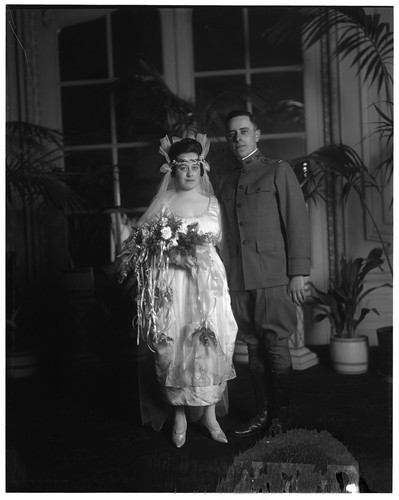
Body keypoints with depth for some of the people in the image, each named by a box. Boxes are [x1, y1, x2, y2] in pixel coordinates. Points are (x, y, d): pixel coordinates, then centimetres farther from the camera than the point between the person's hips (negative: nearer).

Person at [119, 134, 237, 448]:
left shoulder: (212, 202, 10)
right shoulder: (163, 202, 3)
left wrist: (204, 251, -1)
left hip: (210, 281, 2)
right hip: (173, 281, -2)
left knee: (211, 345, 1)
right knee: (175, 348, -1)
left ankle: (209, 414, 16)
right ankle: (179, 416, 16)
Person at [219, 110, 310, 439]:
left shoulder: (278, 171, 4)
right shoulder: (227, 183, 18)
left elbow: (297, 222, -2)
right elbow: (227, 234, 16)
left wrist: (299, 272, -9)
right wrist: (227, 276, 8)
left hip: (273, 276, -4)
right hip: (239, 280, 5)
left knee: (276, 347, 0)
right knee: (254, 349, 9)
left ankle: (281, 418, 12)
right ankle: (263, 414, 19)